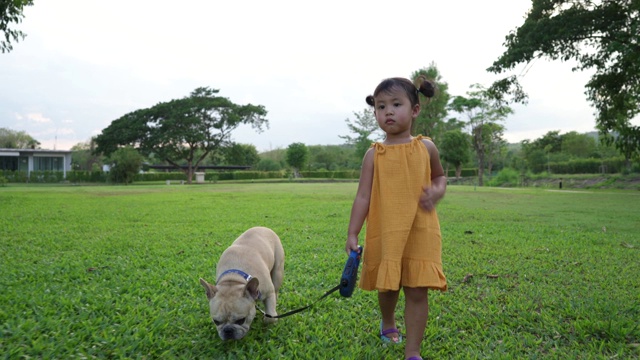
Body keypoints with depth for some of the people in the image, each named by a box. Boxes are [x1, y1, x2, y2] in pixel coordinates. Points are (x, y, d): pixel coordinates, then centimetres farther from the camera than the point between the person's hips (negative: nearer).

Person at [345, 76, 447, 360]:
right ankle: (388, 322, 47)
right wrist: (352, 234, -6)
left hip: (420, 231, 0)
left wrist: (437, 192, -6)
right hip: (384, 232, 0)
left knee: (417, 291, -1)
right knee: (387, 287, 15)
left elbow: (440, 177, 17)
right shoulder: (374, 154, -2)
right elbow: (362, 196, -3)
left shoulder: (426, 147, 1)